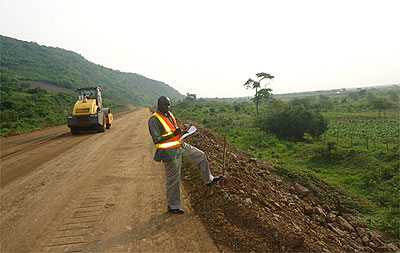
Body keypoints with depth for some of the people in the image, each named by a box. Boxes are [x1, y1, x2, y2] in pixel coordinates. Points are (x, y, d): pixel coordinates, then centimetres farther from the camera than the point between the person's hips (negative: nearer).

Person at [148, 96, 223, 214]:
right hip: (170, 152, -8)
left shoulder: (169, 114, 7)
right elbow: (156, 140, -22)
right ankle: (173, 206, 20)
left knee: (201, 156, 14)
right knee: (173, 179, 2)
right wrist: (173, 134, -29)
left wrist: (181, 133, 1)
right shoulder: (154, 120, -18)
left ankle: (208, 180, 33)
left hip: (180, 146, 8)